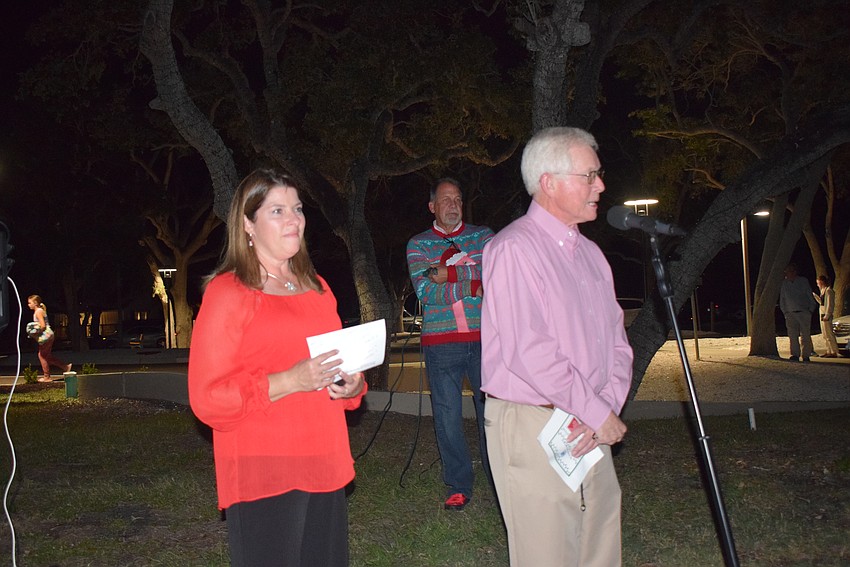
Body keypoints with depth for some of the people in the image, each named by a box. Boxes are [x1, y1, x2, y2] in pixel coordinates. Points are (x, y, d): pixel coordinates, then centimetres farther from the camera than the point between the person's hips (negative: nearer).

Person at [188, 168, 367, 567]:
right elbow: (206, 397, -11)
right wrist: (290, 380, -22)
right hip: (262, 475, -6)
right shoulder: (227, 292, -5)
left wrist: (352, 384, 3)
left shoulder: (316, 288, 16)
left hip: (324, 466, 6)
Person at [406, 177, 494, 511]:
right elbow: (426, 292, -6)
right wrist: (474, 286, -8)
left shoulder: (482, 236, 11)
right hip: (440, 342, 0)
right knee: (447, 416, 3)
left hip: (483, 338, 0)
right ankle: (458, 486, 17)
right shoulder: (418, 245, 8)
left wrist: (451, 273, -12)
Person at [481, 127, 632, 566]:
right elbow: (529, 351, -21)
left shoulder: (589, 253, 14)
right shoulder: (513, 249, -13)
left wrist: (608, 405, -4)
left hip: (591, 431, 8)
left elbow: (616, 340, 13)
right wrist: (598, 413, -14)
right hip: (531, 428, -8)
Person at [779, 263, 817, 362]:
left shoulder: (803, 281, 2)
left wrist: (810, 310, 1)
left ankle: (806, 355, 4)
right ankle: (795, 355, -4)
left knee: (805, 335, -1)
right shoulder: (784, 283, 8)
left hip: (804, 313, -2)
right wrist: (785, 312, 8)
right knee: (792, 335, -6)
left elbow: (810, 297, 7)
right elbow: (782, 299, 15)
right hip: (790, 313, 2)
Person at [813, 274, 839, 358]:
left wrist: (827, 315, -21)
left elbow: (830, 304, -18)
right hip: (823, 314, 10)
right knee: (825, 335, 12)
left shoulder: (829, 291, -13)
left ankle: (834, 352, -6)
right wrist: (814, 295, 26)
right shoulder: (823, 290, 15)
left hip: (826, 315, -10)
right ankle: (829, 351, 16)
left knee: (829, 334, -8)